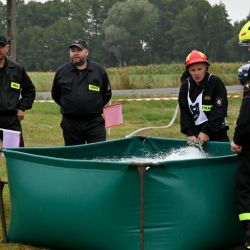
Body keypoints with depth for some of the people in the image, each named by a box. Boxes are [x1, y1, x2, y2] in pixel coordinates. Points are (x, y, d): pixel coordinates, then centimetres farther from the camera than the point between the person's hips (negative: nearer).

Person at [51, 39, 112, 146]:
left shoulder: (99, 70, 5)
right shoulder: (61, 71, 6)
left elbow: (107, 94, 16)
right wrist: (68, 106, 12)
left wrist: (97, 107, 10)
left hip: (94, 122, -1)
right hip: (70, 124, 1)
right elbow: (55, 95, 18)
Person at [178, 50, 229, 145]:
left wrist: (206, 132, -18)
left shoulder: (216, 83, -11)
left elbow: (219, 111, -15)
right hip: (195, 131, 3)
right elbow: (184, 113, 1)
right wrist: (190, 134, -11)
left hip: (216, 134, -3)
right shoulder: (185, 86, 1)